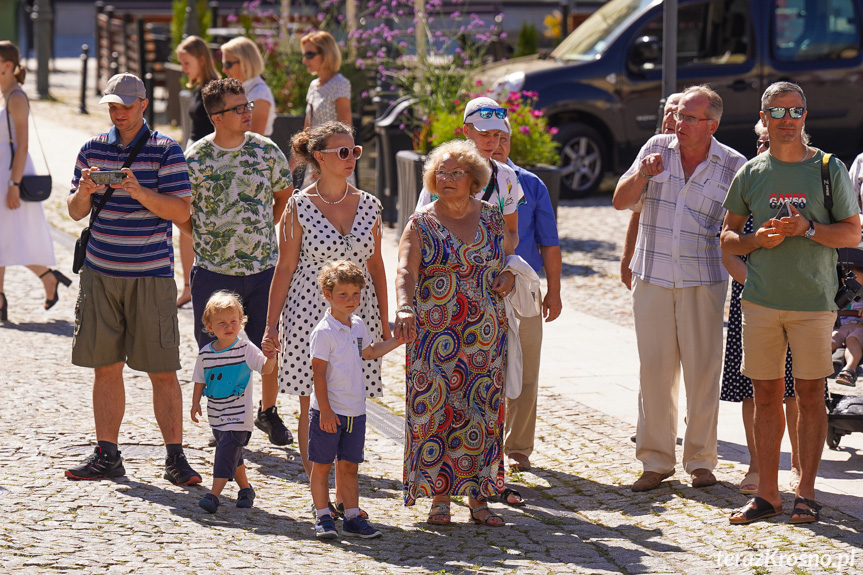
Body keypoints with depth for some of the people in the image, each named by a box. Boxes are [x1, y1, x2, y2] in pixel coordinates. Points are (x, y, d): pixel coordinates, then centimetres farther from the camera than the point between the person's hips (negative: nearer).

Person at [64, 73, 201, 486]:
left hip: (151, 274, -4)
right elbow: (75, 212, 10)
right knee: (105, 367, 6)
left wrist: (141, 192, -24)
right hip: (101, 272, 4)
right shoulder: (93, 149, 9)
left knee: (162, 371, -3)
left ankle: (175, 458, 2)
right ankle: (107, 455, 14)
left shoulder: (166, 150, -3)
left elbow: (181, 211, -9)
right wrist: (83, 193, -12)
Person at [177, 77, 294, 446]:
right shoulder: (195, 159, -8)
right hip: (214, 271, -2)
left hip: (264, 267, 2)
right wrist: (205, 239, 1)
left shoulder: (266, 150, -2)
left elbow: (285, 194, 15)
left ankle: (268, 412, 28)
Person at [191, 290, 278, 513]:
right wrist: (195, 403, 5)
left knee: (226, 451, -15)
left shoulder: (246, 349, -8)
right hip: (217, 416, 5)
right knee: (233, 455, 17)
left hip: (239, 415, -5)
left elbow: (265, 369, -14)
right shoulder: (205, 354, 2)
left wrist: (270, 357, -34)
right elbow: (200, 380, 12)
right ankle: (245, 488, 35)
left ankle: (214, 494, -18)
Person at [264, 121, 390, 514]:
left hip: (357, 316, 3)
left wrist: (384, 321, 13)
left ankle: (344, 497, 13)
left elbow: (376, 267, 13)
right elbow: (285, 269, -1)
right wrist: (271, 324, -4)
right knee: (313, 409, 0)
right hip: (310, 314, -3)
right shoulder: (299, 207, -3)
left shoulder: (368, 206, 6)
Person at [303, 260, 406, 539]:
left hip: (355, 411, 6)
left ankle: (352, 517, 16)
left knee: (349, 466, 11)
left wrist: (397, 341, 24)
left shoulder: (358, 325, 9)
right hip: (329, 411, -6)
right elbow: (318, 372, -16)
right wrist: (325, 410, -19)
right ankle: (323, 517, 11)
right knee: (322, 465, 3)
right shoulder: (324, 332, -14)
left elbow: (368, 351, 30)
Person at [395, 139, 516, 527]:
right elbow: (406, 271, -15)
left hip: (486, 334, 3)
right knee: (437, 411, -3)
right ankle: (439, 497, 5)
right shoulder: (421, 225, -2)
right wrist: (405, 308, -34)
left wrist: (510, 274, 1)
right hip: (434, 333, -2)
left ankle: (478, 497, 9)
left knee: (481, 412, 3)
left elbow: (511, 252, 24)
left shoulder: (492, 218, 8)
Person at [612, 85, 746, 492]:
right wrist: (643, 175, -14)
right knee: (655, 370, 3)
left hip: (704, 282, -1)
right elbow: (620, 201, 4)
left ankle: (700, 461, 10)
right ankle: (656, 461, 11)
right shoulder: (657, 148, 5)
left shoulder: (733, 166, 0)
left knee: (703, 371, -1)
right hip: (652, 279, 2)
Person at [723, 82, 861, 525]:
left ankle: (806, 492, 8)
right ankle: (767, 493, 11)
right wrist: (758, 240, -8)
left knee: (810, 395, 1)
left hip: (813, 300, -2)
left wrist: (808, 228, -15)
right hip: (760, 300, 2)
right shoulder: (750, 174, 8)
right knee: (766, 394, 5)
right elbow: (727, 237, 13)